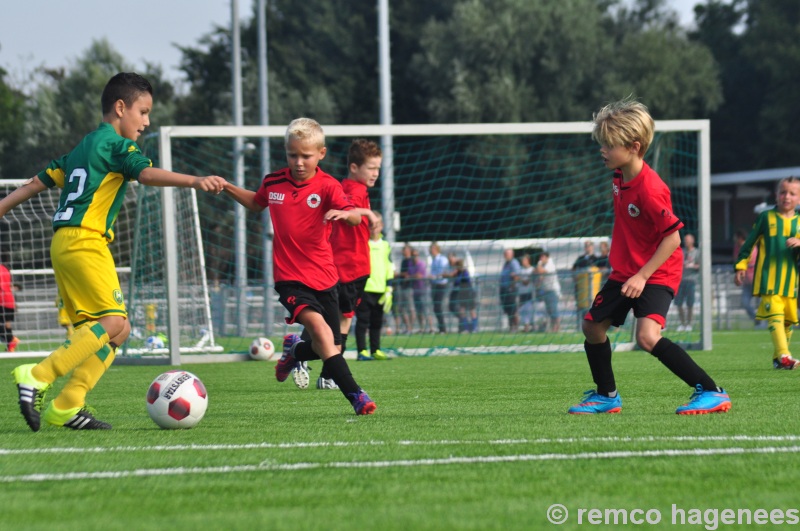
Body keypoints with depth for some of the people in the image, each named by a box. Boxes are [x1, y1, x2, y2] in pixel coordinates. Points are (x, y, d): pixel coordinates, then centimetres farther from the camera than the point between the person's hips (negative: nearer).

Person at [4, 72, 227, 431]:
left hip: (64, 243, 10)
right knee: (113, 321, -16)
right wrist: (195, 182, -34)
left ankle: (66, 406, -2)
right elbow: (146, 173, -22)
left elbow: (39, 181, 26)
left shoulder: (82, 148, 23)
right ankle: (37, 378, -21)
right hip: (85, 242, -10)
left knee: (116, 329, 6)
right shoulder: (115, 144, -4)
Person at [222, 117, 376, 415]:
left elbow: (355, 216, -25)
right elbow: (256, 203, 25)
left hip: (323, 277, 1)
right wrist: (227, 188, 13)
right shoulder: (273, 182, 2)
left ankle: (294, 351, 44)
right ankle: (354, 395, -28)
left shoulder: (327, 186, -8)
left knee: (328, 348, 8)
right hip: (289, 277, -1)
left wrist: (346, 213, -47)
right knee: (318, 326, -26)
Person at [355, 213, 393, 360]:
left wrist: (389, 290, 7)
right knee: (362, 320, -4)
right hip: (364, 289, -5)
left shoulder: (385, 246, 12)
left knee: (377, 322, 10)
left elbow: (389, 269, 13)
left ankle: (375, 350, 16)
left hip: (380, 291, 5)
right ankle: (362, 350, -2)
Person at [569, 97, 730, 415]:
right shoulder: (620, 177, 0)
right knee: (592, 325, 16)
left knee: (647, 336, -27)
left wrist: (642, 276, -25)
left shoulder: (649, 190, -27)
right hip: (625, 271, 10)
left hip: (656, 274, -10)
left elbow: (673, 237, -26)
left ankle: (711, 392, -21)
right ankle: (606, 396, 35)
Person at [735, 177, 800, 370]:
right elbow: (749, 243, 11)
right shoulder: (766, 217, 4)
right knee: (775, 315, -17)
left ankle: (778, 358, 20)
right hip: (768, 278, -3)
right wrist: (741, 265, 9)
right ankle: (784, 356, -27)